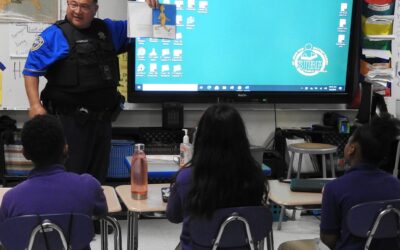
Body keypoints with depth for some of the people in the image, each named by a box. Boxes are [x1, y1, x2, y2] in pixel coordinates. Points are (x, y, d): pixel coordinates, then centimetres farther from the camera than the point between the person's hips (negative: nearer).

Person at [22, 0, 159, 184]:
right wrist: (35, 105, -18)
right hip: (70, 120, -5)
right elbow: (31, 70, -6)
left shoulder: (109, 30, 11)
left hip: (103, 119, 5)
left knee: (98, 178, 15)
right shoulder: (54, 34, -5)